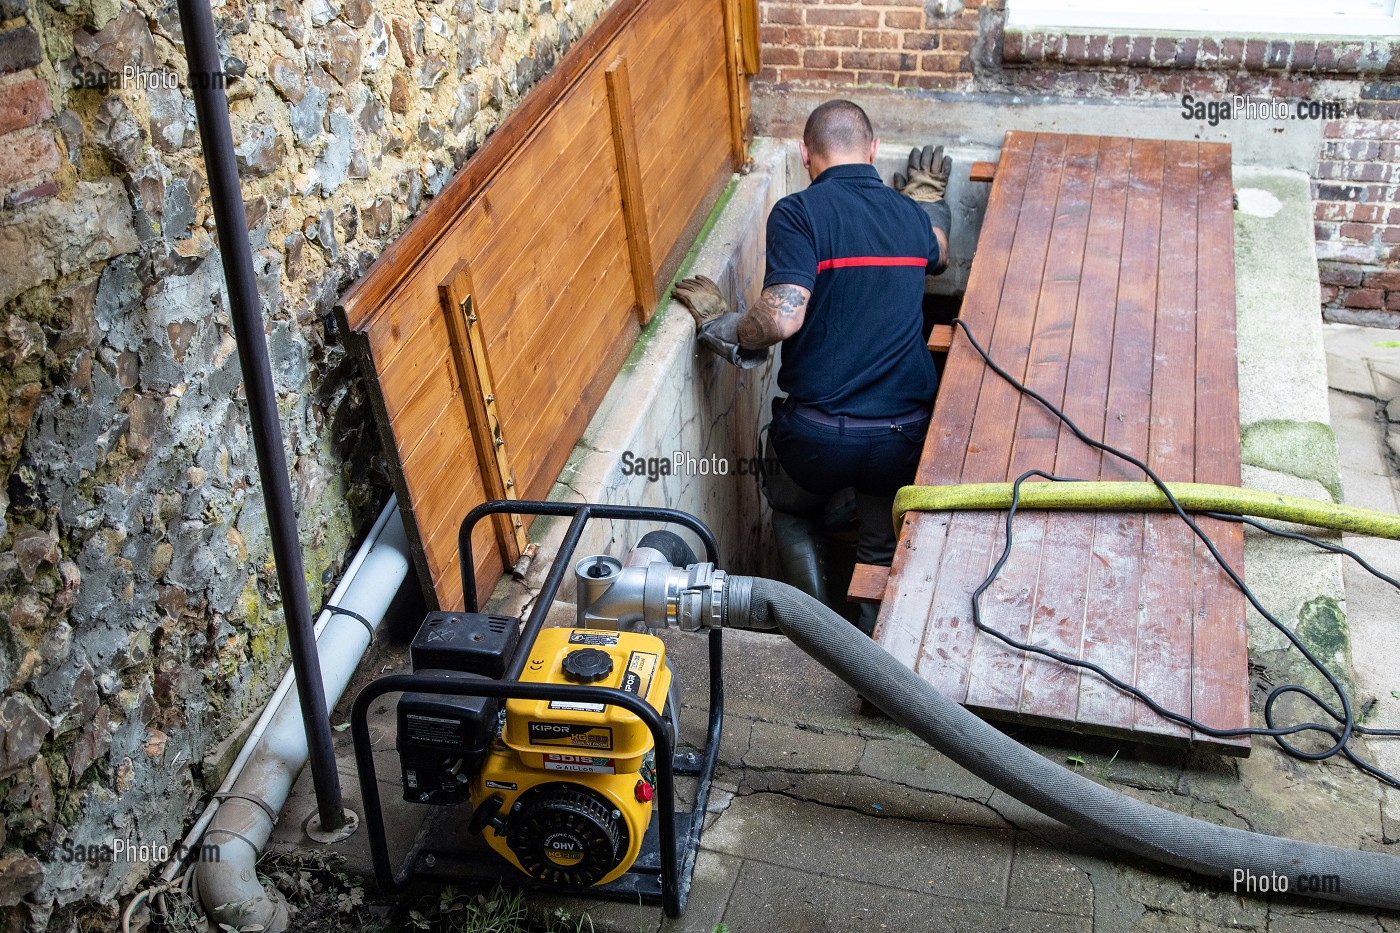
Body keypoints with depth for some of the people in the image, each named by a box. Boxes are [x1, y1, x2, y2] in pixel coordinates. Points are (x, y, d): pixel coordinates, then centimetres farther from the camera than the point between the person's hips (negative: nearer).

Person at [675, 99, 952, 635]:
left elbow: (782, 318, -24)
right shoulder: (909, 215, 7)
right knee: (883, 550, 26)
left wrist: (720, 327, -5)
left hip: (816, 431, -2)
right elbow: (937, 257, 33)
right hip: (903, 430, 3)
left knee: (793, 514, 30)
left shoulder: (797, 213, -10)